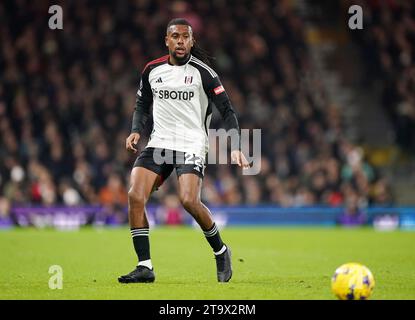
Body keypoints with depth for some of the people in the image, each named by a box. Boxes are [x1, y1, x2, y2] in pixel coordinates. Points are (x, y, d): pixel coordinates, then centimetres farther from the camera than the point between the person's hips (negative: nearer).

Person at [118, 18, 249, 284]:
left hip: (192, 145, -4)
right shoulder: (152, 70, 7)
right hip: (159, 142, 4)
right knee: (135, 196, -15)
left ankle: (220, 251, 4)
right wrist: (136, 131, 1)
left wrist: (236, 148, -15)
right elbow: (142, 105, 20)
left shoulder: (203, 72, -5)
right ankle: (145, 267, -9)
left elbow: (227, 111, -4)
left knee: (189, 200, -23)